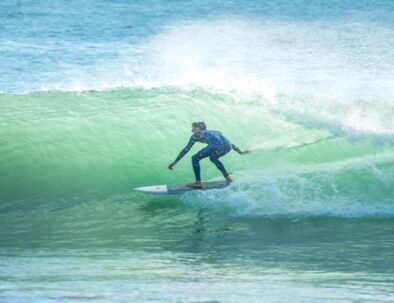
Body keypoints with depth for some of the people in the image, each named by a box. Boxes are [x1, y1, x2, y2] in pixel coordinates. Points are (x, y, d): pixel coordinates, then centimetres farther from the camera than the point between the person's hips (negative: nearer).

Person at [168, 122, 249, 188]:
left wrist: (175, 162, 23)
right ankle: (228, 177, 27)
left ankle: (198, 183, 5)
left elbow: (186, 149, 21)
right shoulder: (215, 132, 39)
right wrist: (240, 152, 49)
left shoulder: (196, 135, 24)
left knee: (195, 159, 11)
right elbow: (228, 142, 41)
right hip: (228, 147, 7)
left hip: (216, 146, -7)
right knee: (213, 158, 36)